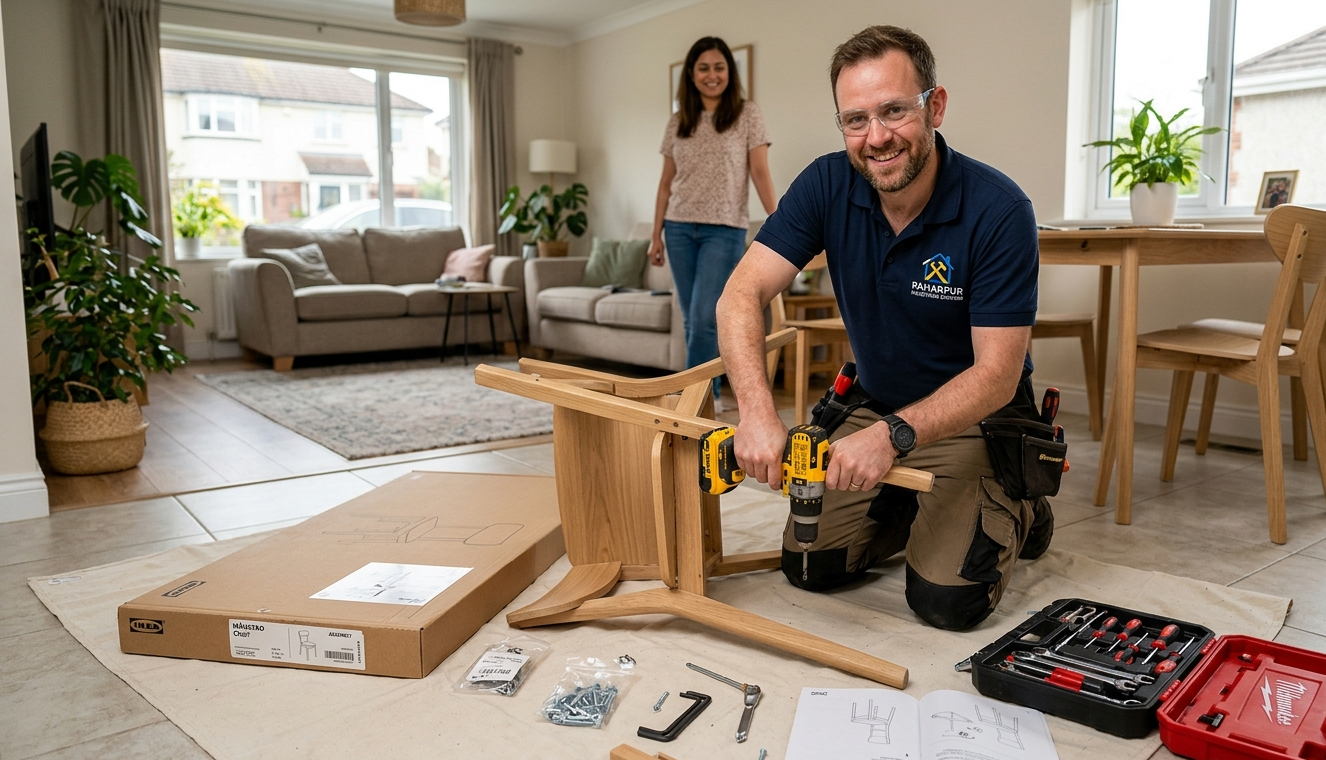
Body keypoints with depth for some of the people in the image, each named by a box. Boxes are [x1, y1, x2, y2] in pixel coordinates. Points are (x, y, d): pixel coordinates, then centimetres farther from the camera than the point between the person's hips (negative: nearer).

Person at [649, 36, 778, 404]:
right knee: (691, 320, 6)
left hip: (724, 230, -4)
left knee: (704, 319, -12)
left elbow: (760, 173, -4)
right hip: (680, 229, 4)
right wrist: (656, 235, 9)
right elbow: (666, 182, 13)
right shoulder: (677, 123, 11)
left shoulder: (747, 114, 1)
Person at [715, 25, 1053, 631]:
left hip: (974, 420, -4)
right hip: (875, 408, 4)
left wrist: (893, 435, -39)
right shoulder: (828, 186, -13)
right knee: (808, 564, -4)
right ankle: (909, 508, 23)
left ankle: (1018, 513, 15)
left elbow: (996, 376, -24)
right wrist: (757, 413, -37)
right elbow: (743, 293, -21)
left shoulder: (999, 211, -24)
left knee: (945, 599, -16)